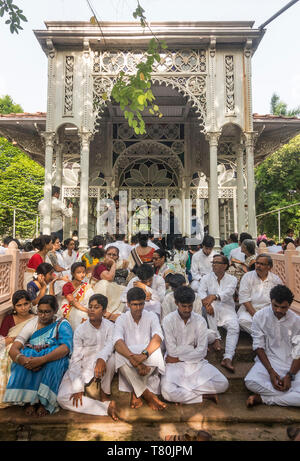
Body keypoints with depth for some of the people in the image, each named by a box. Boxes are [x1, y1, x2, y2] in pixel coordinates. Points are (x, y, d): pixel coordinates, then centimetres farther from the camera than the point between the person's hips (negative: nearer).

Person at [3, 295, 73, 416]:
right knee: (26, 355, -28)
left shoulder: (62, 325, -5)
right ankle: (30, 400, -19)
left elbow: (65, 348, -23)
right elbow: (13, 349, -7)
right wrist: (21, 358, -31)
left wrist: (42, 359, -38)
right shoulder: (32, 324, 4)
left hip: (53, 365, -2)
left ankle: (44, 402, -20)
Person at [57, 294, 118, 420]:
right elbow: (76, 359, -10)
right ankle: (106, 407, -23)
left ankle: (104, 393, -8)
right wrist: (78, 388, -18)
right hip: (81, 369, 1)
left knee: (110, 357, -34)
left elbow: (110, 345, -25)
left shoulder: (109, 327, -6)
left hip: (101, 367, -1)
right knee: (62, 398, -24)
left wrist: (101, 359, -48)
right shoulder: (80, 330, -7)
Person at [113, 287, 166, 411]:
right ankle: (148, 395, -24)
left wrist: (144, 354, -39)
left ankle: (136, 392, -14)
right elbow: (118, 342, -21)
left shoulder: (151, 317, -1)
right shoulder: (121, 319, -3)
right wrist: (133, 359, -38)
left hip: (148, 359, 0)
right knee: (119, 354, -33)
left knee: (156, 352, -33)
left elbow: (158, 337, -20)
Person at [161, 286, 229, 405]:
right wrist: (193, 348, -7)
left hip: (196, 362, 3)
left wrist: (178, 358, -10)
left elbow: (202, 351, -8)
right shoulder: (168, 320, -11)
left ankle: (182, 393, -9)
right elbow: (172, 351, -13)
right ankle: (204, 395, -10)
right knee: (167, 391, -29)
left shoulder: (200, 321, -4)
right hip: (174, 364, -2)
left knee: (222, 384, -17)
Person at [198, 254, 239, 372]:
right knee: (210, 306, -32)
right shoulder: (206, 278, 7)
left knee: (234, 328, -25)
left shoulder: (232, 279, 5)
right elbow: (201, 293, -10)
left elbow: (228, 293, -16)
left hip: (227, 310, 0)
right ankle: (216, 338, -21)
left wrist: (214, 296, -36)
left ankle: (227, 359, -27)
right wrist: (206, 303, -33)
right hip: (213, 311, 0)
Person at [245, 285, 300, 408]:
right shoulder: (260, 317, -7)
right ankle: (289, 396, -14)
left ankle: (263, 398, -16)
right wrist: (270, 371, -15)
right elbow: (259, 346, -4)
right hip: (267, 360, -1)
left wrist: (290, 375, -15)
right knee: (250, 382, -31)